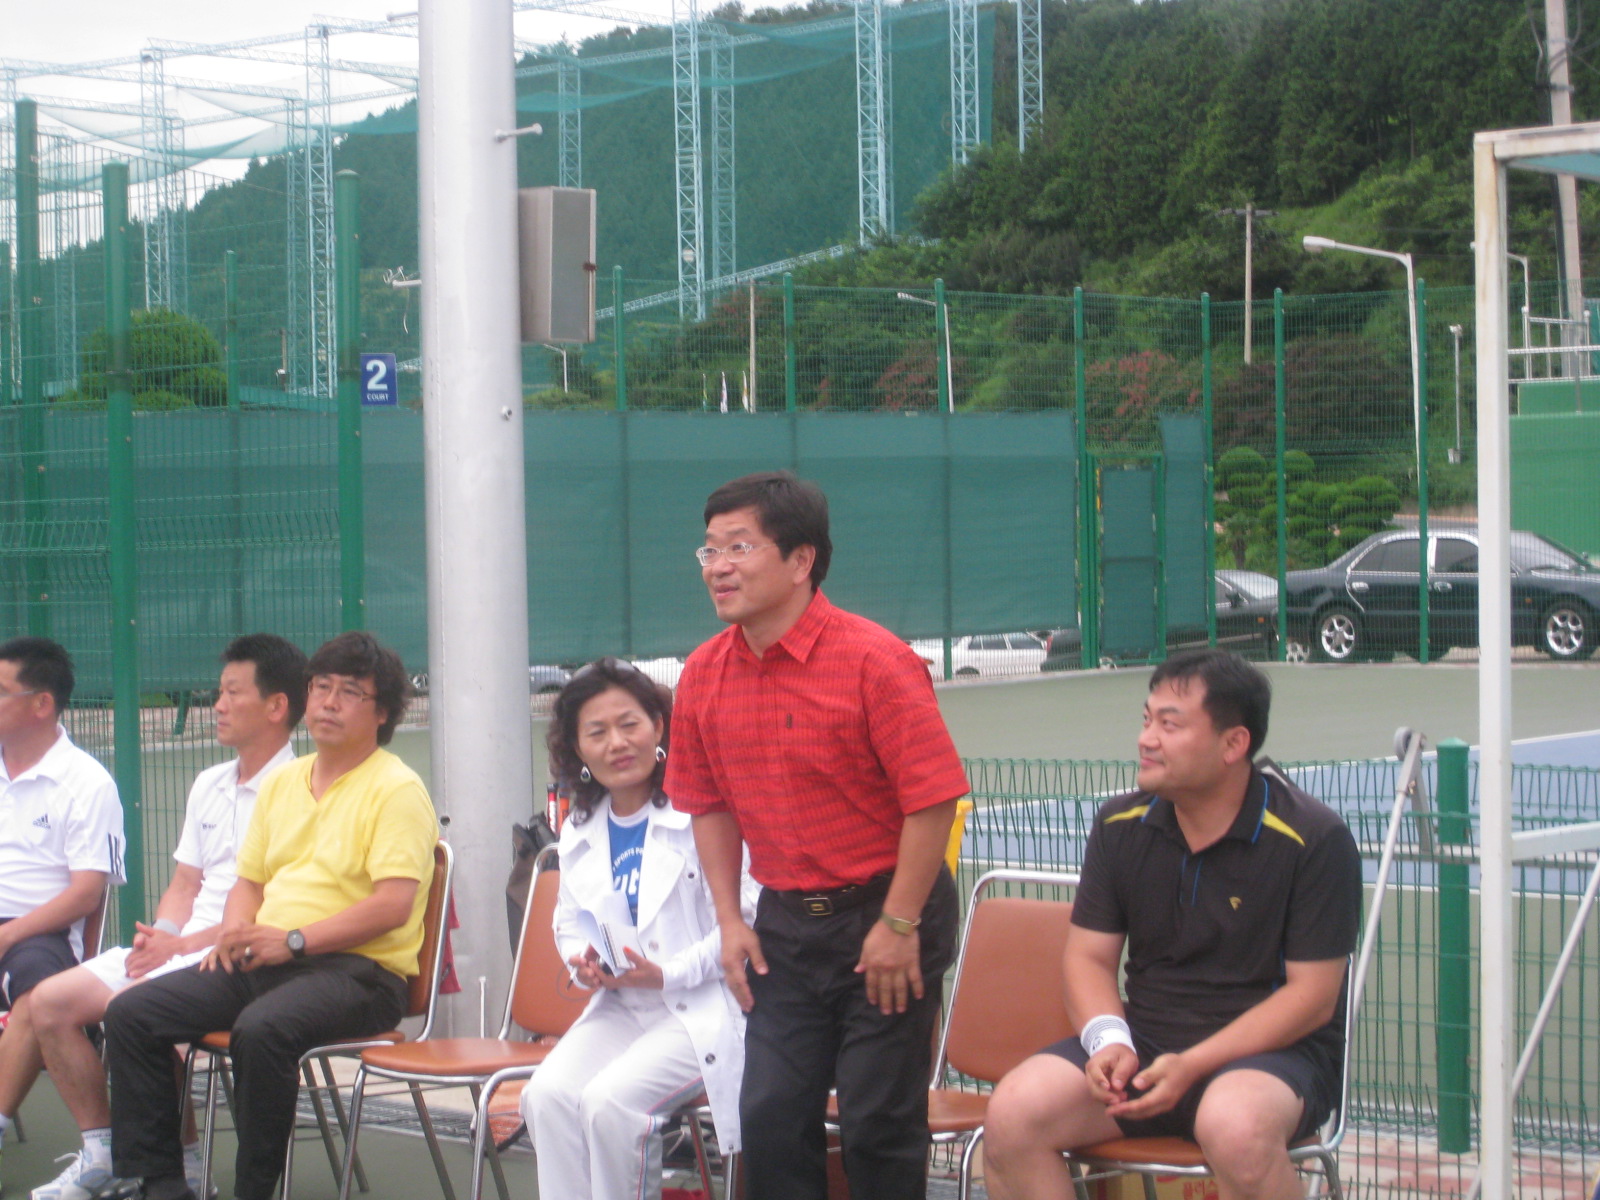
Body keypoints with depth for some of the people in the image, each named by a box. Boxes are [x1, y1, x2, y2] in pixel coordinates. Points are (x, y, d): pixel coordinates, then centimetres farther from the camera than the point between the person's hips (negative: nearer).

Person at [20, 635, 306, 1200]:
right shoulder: (209, 784, 20)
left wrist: (183, 943, -18)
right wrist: (157, 936, 0)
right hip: (176, 947, 9)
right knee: (50, 1001, -4)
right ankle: (102, 1151, 3)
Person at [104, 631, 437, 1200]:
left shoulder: (396, 790, -5)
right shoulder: (282, 782, 20)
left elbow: (394, 905, -16)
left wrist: (293, 939, -20)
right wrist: (235, 931, 2)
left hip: (357, 968, -8)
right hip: (263, 961, 8)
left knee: (261, 1029, -37)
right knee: (131, 1014, -8)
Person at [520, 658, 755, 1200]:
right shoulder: (580, 835, 15)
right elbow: (568, 926, 24)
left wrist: (667, 974, -20)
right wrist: (583, 961, 0)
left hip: (704, 1010, -6)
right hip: (620, 1011, 7)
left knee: (610, 1098, -27)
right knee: (548, 1094, -20)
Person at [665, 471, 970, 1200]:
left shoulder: (874, 661, -17)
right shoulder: (705, 674, 1)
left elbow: (932, 801, -16)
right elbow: (710, 804, 14)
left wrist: (898, 926, -15)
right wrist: (731, 920, 6)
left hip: (883, 915, -5)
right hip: (785, 922, 6)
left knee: (878, 1123, -2)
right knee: (770, 1116, 5)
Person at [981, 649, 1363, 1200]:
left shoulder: (1313, 839, -10)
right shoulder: (1121, 825, 6)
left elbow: (1313, 995, -11)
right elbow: (1089, 955, 10)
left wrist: (1192, 1066, -20)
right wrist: (1109, 1040, -13)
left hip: (1272, 1049, -4)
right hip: (1145, 1040, 5)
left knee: (1235, 1125, -40)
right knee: (1013, 1113, -21)